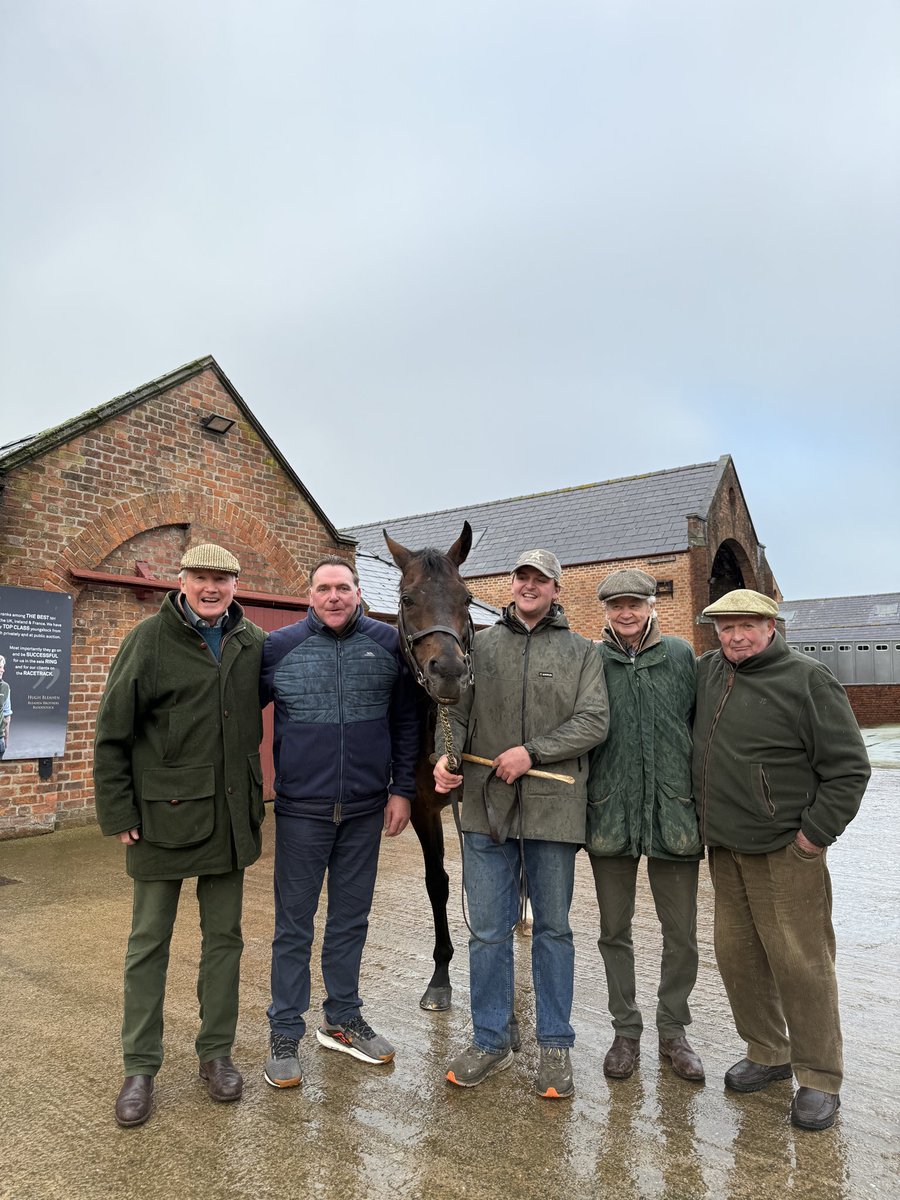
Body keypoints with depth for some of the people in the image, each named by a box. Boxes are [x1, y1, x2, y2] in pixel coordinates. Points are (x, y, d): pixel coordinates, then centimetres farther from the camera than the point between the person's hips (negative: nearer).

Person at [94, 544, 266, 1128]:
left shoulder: (254, 643, 1)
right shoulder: (150, 639, -9)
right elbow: (112, 735, -6)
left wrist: (255, 799, 10)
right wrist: (119, 814, -8)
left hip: (231, 817, 3)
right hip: (163, 816, -3)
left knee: (225, 938, 14)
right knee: (149, 943, 11)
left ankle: (217, 1052, 31)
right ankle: (141, 1067, 27)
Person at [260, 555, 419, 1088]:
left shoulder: (389, 643, -1)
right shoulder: (279, 646, -4)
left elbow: (407, 721, 4)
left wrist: (402, 789, 2)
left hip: (366, 808, 2)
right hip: (302, 808, -1)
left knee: (351, 918, 16)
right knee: (295, 924, 9)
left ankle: (344, 1019, 34)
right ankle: (285, 1034, 25)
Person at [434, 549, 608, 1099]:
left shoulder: (582, 651, 4)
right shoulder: (480, 645, 8)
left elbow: (594, 722, -6)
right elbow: (456, 710, 8)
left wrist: (533, 752, -17)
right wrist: (445, 753, -12)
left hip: (553, 807, -1)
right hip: (486, 805, 1)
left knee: (553, 928, 13)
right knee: (488, 930, 10)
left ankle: (556, 1045, 29)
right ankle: (492, 1039, 28)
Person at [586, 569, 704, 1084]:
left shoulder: (681, 655, 2)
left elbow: (702, 730, 6)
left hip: (673, 813, 0)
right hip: (610, 814, 0)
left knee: (682, 935, 10)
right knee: (615, 931, 13)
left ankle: (673, 1029, 32)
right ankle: (626, 1030, 31)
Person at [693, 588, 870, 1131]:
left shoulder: (807, 680, -11)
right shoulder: (708, 671, 7)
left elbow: (849, 767, -10)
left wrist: (815, 833, -13)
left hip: (785, 853, -6)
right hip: (724, 848, 6)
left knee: (799, 962, 0)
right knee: (738, 954, 14)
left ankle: (820, 1079, 18)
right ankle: (767, 1053, 32)